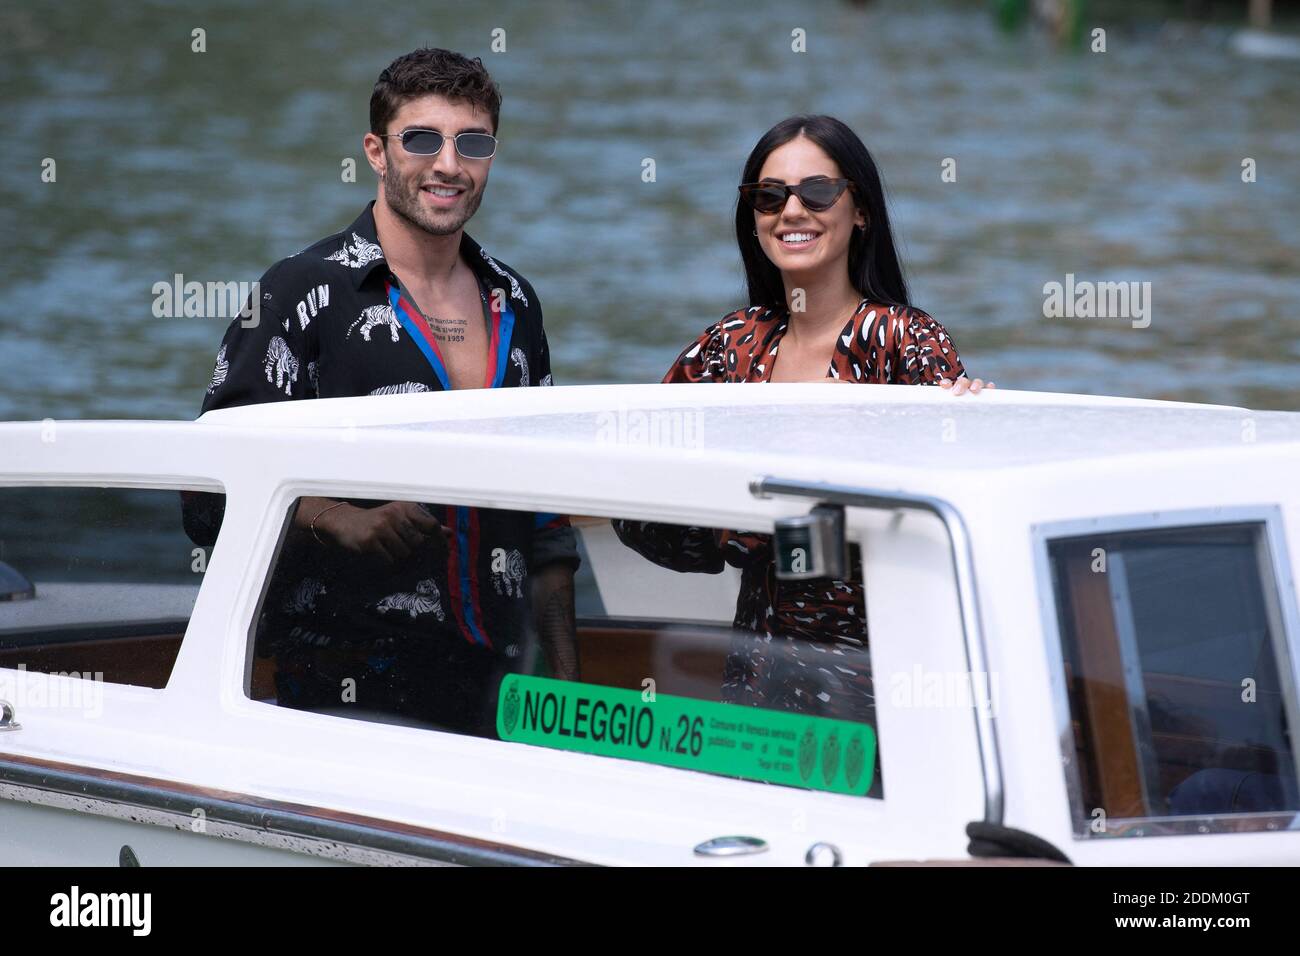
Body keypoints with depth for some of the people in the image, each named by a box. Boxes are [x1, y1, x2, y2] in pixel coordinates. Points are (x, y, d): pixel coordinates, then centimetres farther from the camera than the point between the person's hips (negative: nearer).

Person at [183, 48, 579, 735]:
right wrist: (340, 520, -23)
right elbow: (214, 497, -9)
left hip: (492, 679, 5)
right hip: (345, 687, -5)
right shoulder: (304, 294, -4)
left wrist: (565, 677, 14)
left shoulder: (514, 304, 15)